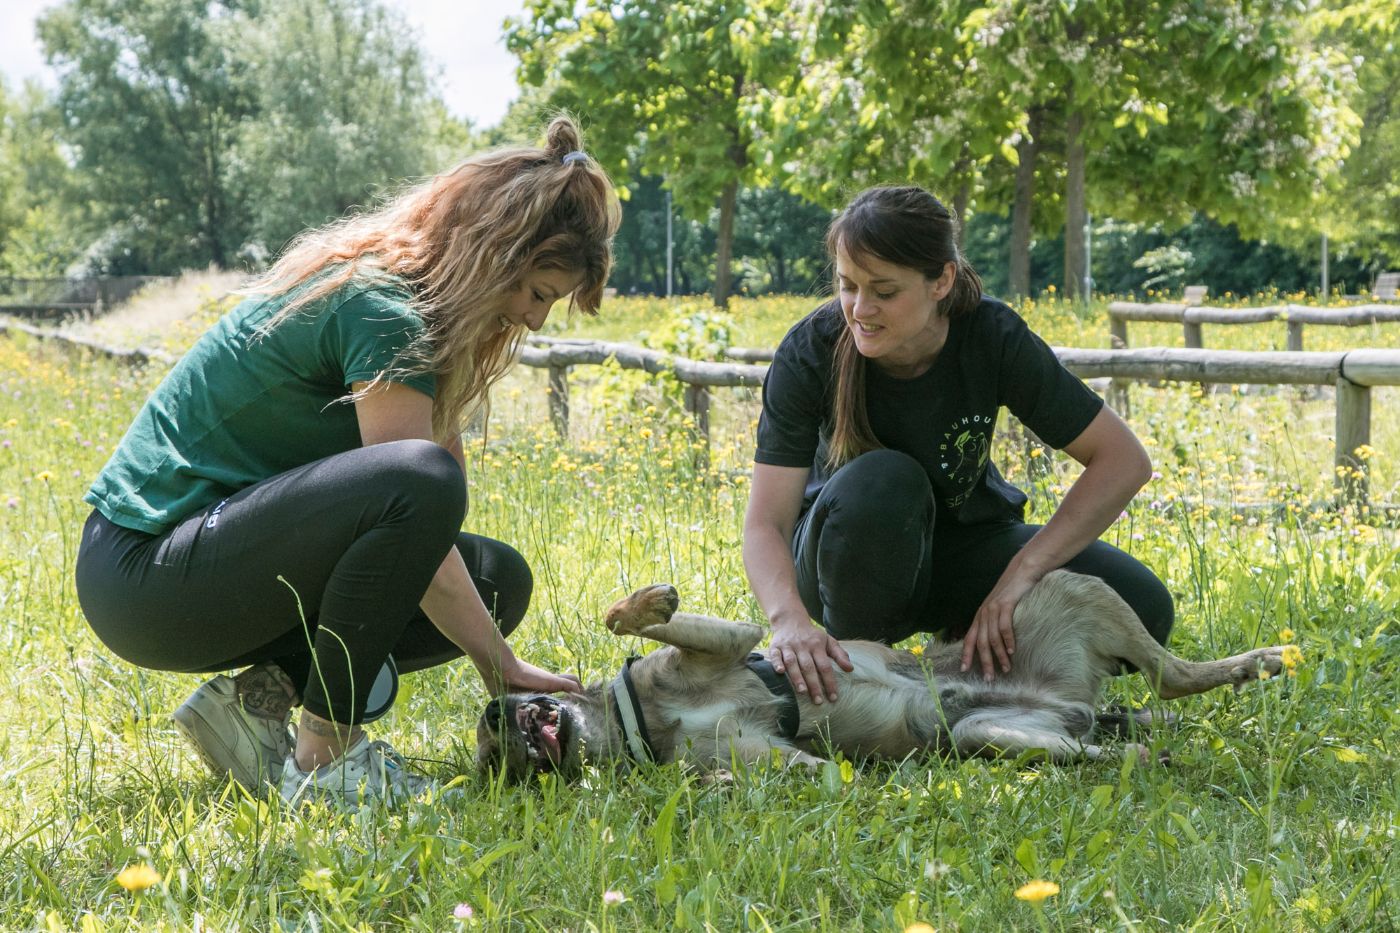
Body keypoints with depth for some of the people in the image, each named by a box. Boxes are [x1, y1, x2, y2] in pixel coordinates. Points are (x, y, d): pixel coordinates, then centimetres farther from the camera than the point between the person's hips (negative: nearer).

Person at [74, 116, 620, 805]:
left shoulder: (400, 293, 10)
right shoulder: (381, 310, -19)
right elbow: (418, 497, -20)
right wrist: (502, 670, -13)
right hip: (142, 572, -10)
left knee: (497, 580, 6)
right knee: (420, 480, -32)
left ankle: (258, 693, 1)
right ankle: (325, 759, -18)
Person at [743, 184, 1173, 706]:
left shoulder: (993, 338, -21)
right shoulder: (811, 352, -24)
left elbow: (1125, 461, -19)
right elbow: (765, 524, -27)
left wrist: (1022, 571, -30)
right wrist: (790, 619, -49)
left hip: (963, 549, 2)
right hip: (849, 558, -1)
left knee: (1140, 610, -22)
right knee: (881, 482, -38)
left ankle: (971, 648, 3)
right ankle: (850, 671, -14)